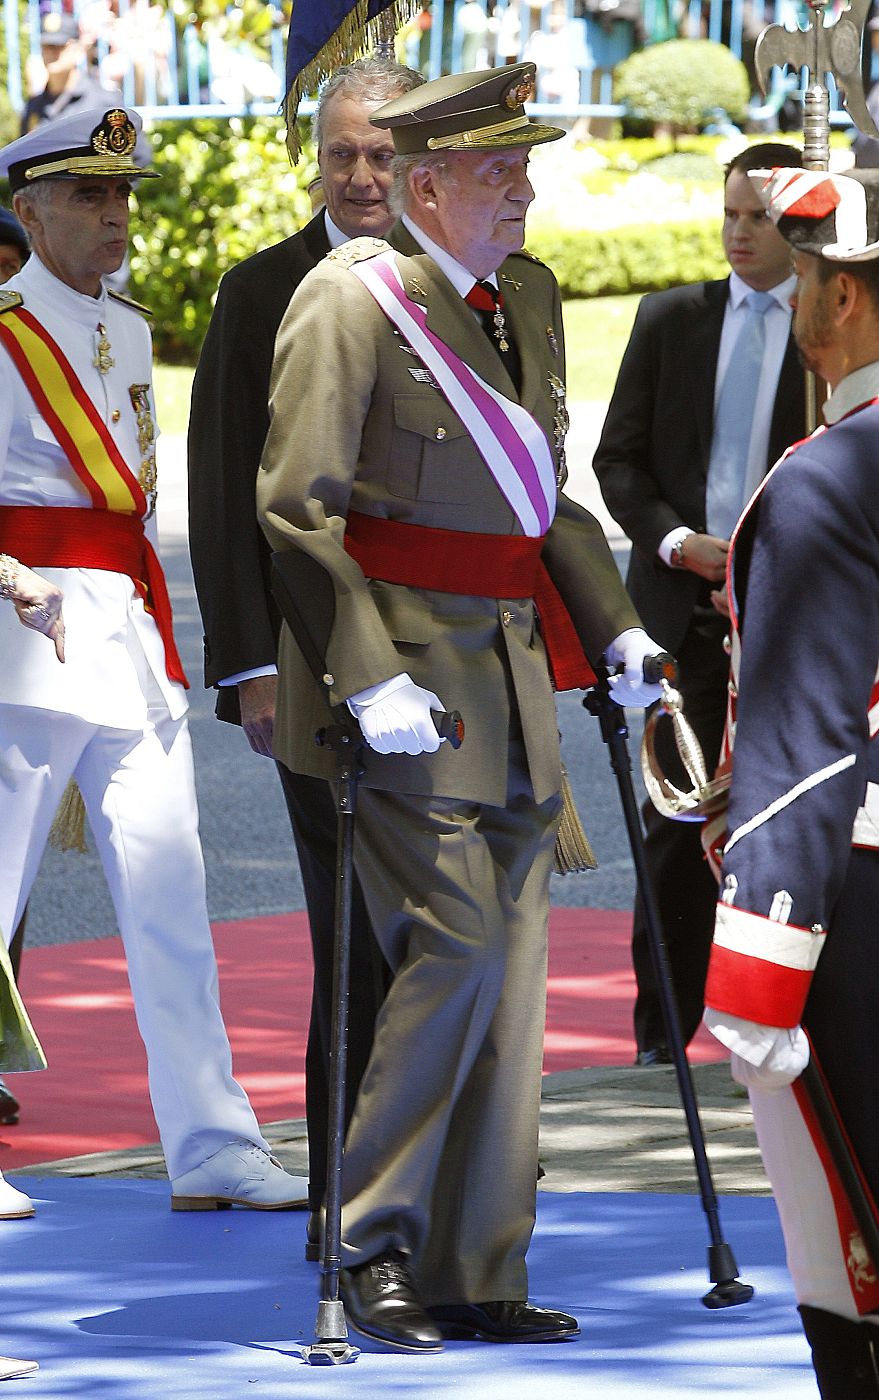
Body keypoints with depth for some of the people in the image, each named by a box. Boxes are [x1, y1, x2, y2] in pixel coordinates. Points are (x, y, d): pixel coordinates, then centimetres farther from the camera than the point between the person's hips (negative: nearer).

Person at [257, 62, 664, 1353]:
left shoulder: (526, 297, 13)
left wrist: (615, 627, 13)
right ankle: (375, 1246, -1)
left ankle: (480, 1278, 13)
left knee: (512, 968, 7)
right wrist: (367, 677, -21)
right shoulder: (349, 299, -11)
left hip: (510, 672, 8)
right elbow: (296, 506, -15)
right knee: (455, 943, -13)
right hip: (404, 675, -8)